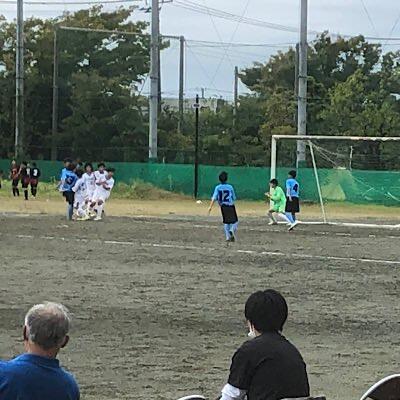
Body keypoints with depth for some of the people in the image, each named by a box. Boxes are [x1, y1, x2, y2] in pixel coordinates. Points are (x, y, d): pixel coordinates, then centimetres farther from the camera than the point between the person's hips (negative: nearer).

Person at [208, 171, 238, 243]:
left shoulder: (217, 188, -3)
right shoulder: (230, 187, -4)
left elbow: (214, 198, -13)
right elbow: (234, 198, 3)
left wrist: (210, 207, -18)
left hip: (223, 207, 2)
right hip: (231, 206, -2)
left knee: (226, 222, 15)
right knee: (235, 221, 6)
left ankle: (228, 237, 12)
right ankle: (232, 230, -22)